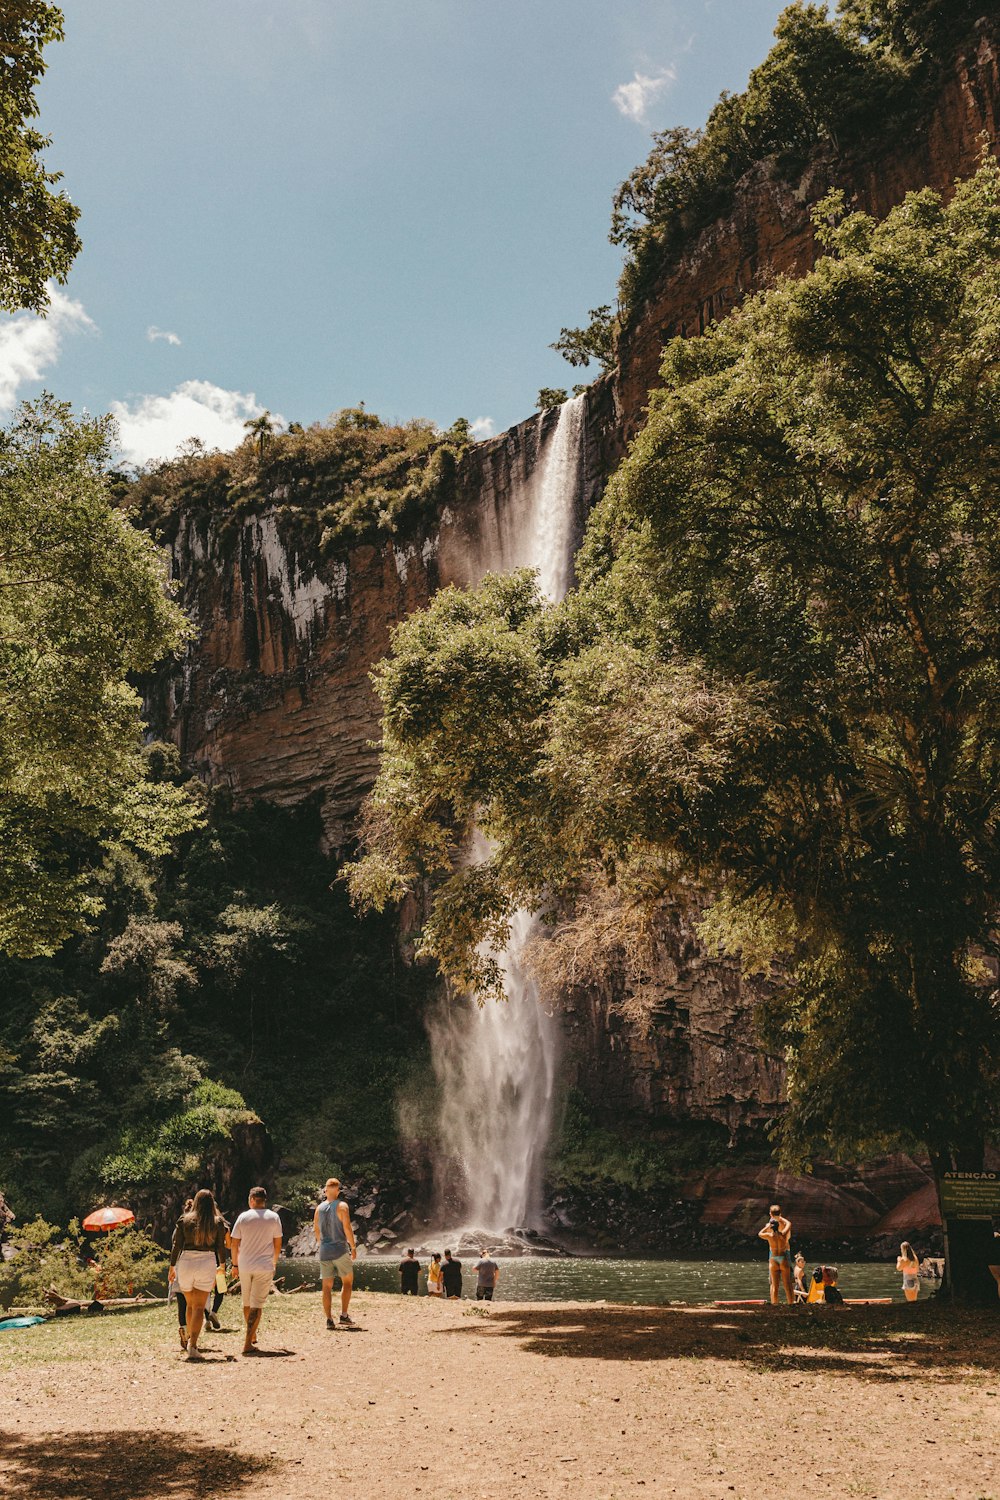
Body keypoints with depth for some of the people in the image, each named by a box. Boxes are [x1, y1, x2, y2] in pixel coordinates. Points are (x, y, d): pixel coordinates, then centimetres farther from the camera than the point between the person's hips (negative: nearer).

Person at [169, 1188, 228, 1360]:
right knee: (199, 1307, 1)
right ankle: (192, 1344, -11)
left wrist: (172, 1266, 11)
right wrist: (222, 1265, 18)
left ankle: (188, 1339, 28)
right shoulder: (218, 1222, 0)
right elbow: (221, 1247, 4)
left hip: (185, 1262, 2)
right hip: (207, 1263, -2)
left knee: (189, 1304, 20)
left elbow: (176, 1245, 3)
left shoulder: (184, 1220, 2)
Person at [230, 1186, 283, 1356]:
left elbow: (234, 1243, 0)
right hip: (265, 1267, -1)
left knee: (247, 1303, 20)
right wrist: (274, 1263, 15)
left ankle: (252, 1334, 32)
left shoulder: (243, 1217, -2)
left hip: (244, 1266, 1)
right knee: (257, 1305, 0)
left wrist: (235, 1264, 11)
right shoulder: (273, 1217, -2)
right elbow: (277, 1244, 2)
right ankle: (248, 1343, -8)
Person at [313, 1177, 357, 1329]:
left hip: (324, 1251, 4)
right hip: (340, 1249, -4)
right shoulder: (342, 1206, -9)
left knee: (327, 1286, 7)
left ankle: (329, 1319, 5)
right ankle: (344, 1315, 3)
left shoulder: (319, 1208, 5)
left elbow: (316, 1230, 13)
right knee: (347, 1282, 10)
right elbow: (347, 1228, -14)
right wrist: (353, 1247, -6)